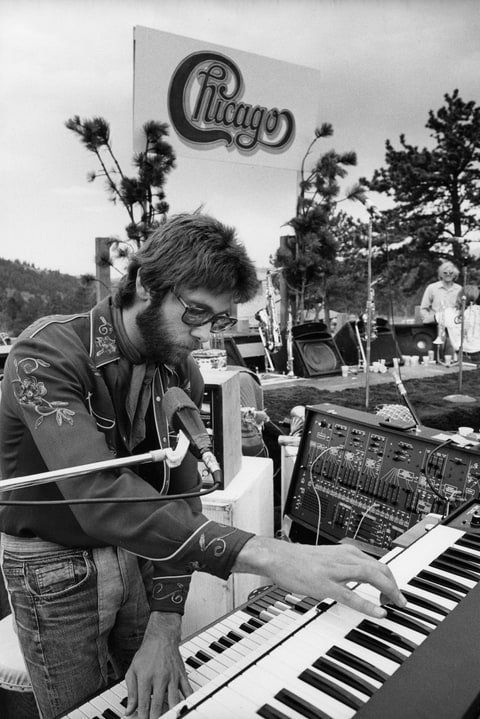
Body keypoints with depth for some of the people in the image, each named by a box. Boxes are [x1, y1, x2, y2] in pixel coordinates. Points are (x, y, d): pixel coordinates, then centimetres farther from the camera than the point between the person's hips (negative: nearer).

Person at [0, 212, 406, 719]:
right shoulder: (48, 352, -27)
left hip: (134, 558, 5)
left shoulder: (182, 376, -6)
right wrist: (261, 553, -47)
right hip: (56, 569, -4)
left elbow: (179, 496, -8)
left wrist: (164, 630, -16)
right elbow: (97, 495, -40)